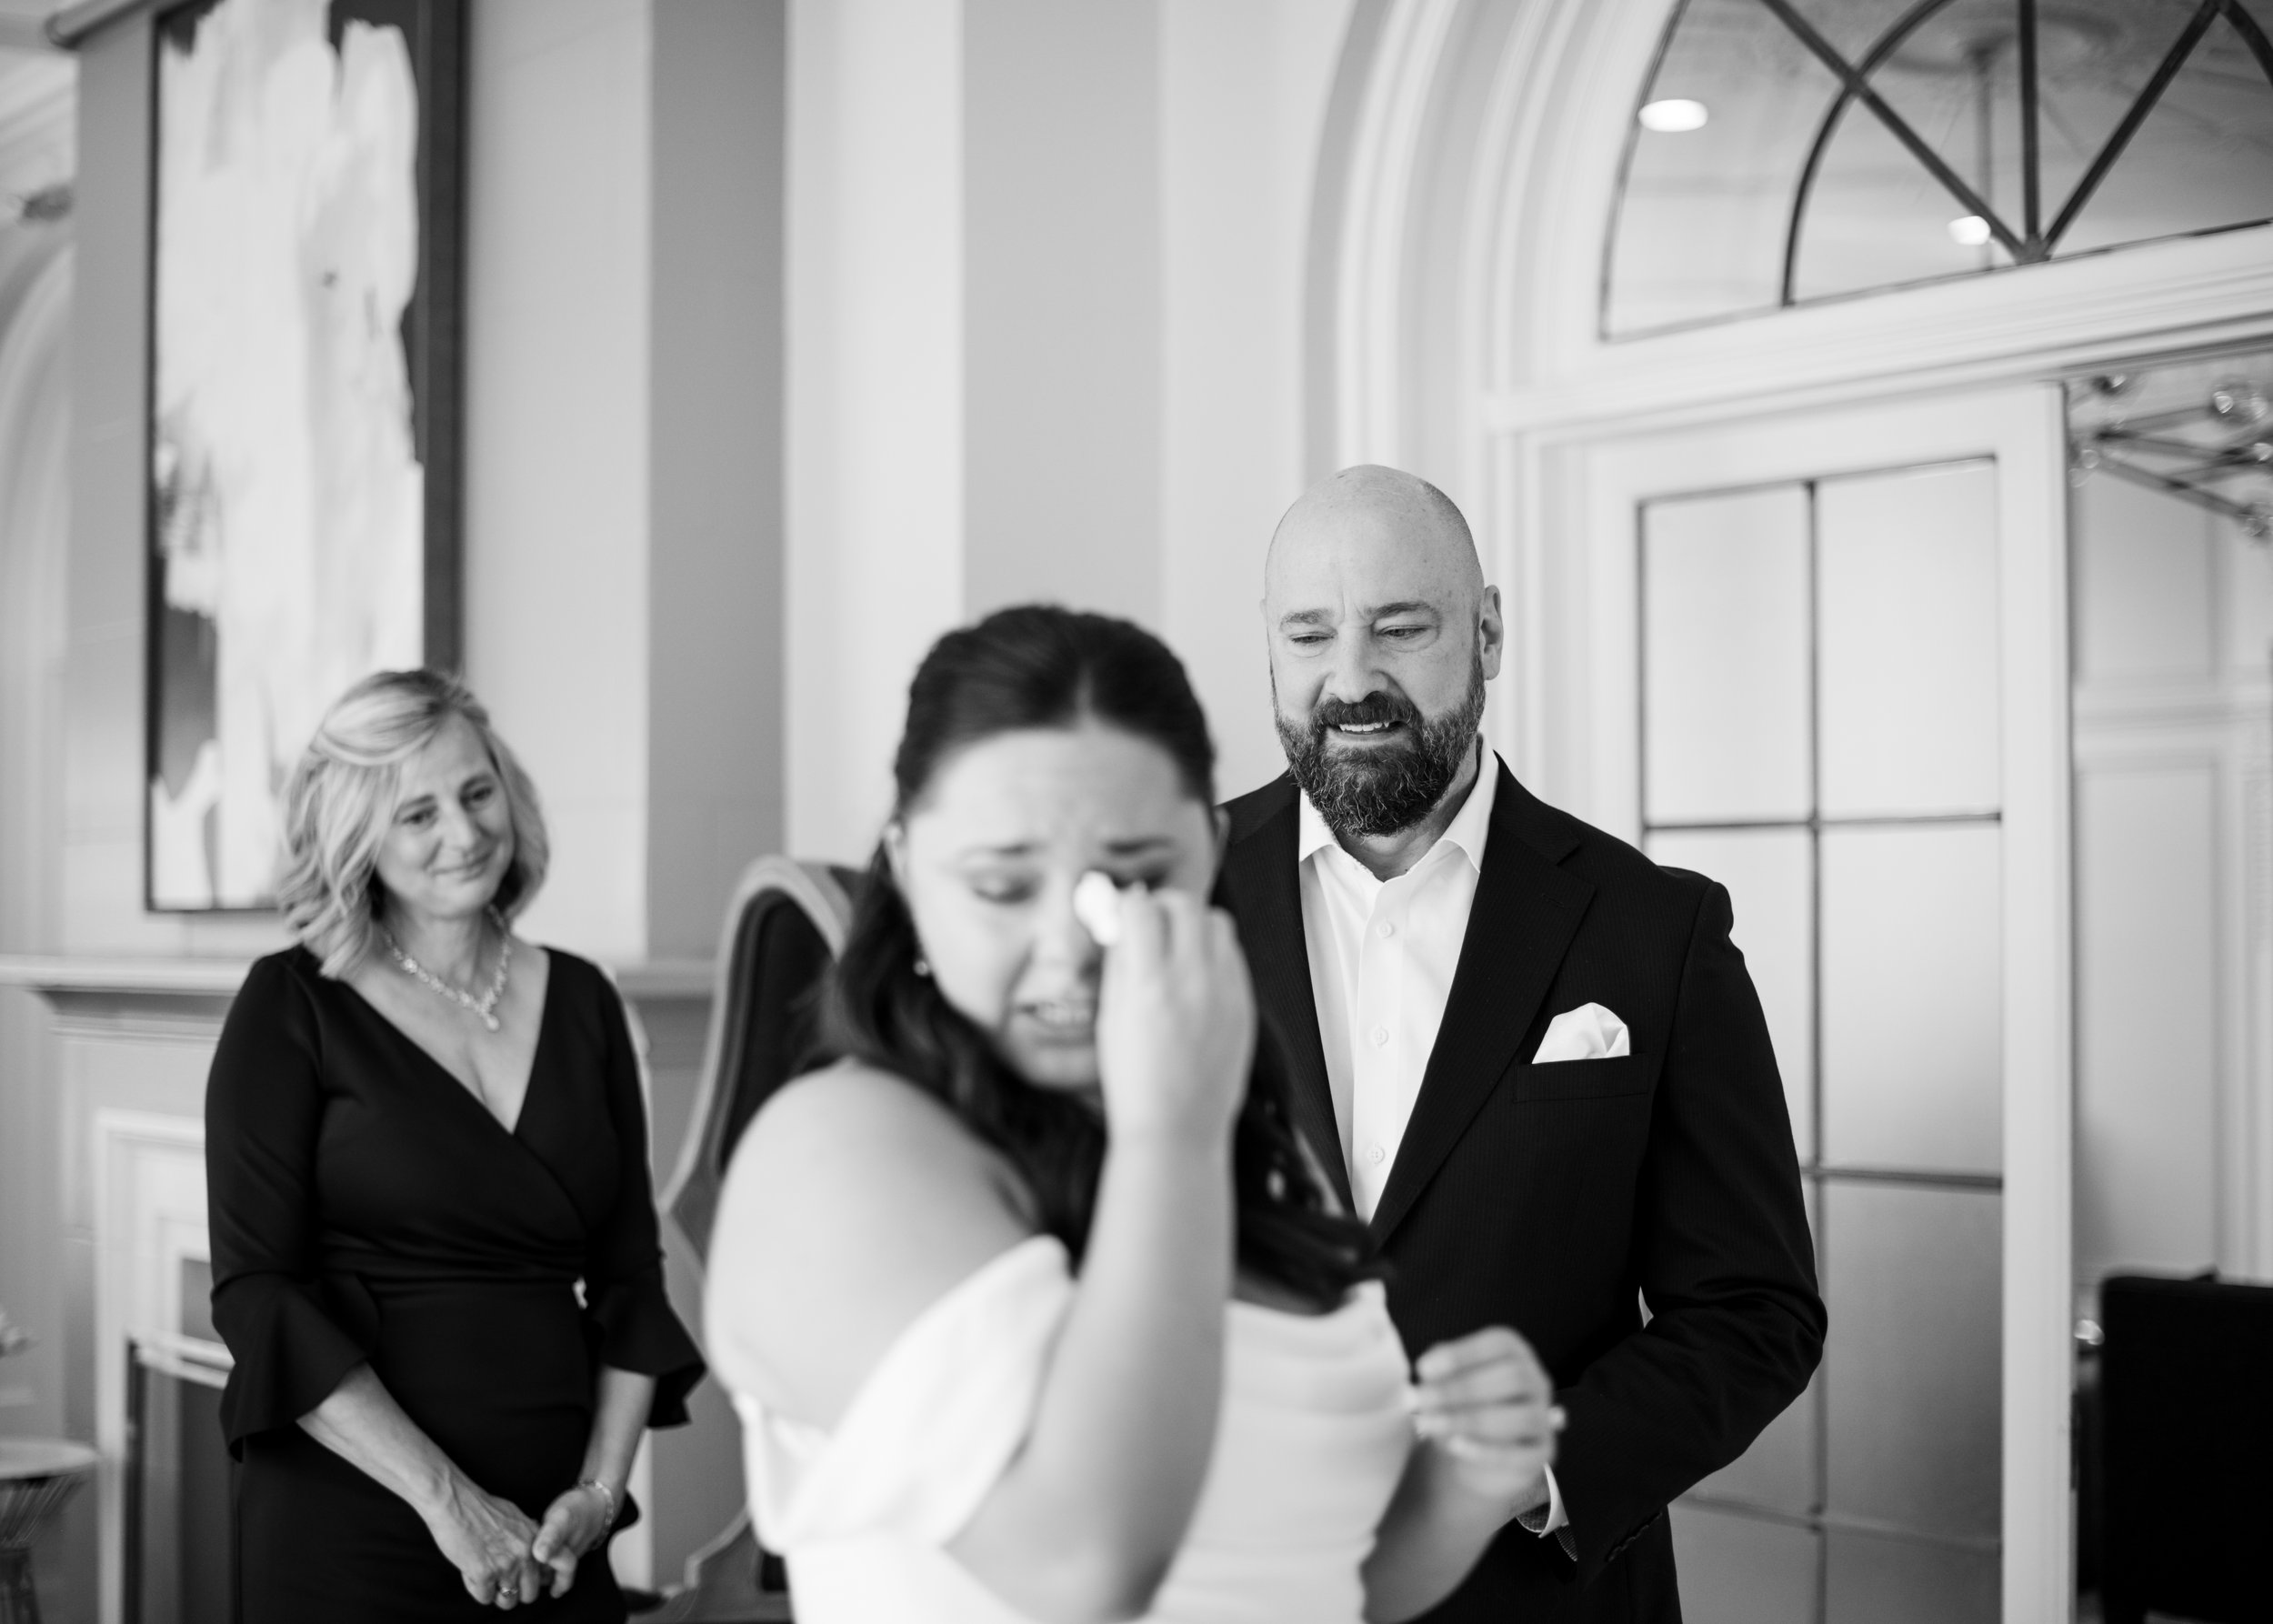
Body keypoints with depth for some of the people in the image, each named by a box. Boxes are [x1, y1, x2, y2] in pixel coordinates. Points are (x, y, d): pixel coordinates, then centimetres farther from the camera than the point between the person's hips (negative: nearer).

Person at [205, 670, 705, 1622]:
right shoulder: (292, 1007, -4)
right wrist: (447, 1500, -15)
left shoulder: (580, 1002, 7)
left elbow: (629, 1278, 8)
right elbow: (256, 1294, -10)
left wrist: (600, 1490, -5)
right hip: (346, 1535, -3)